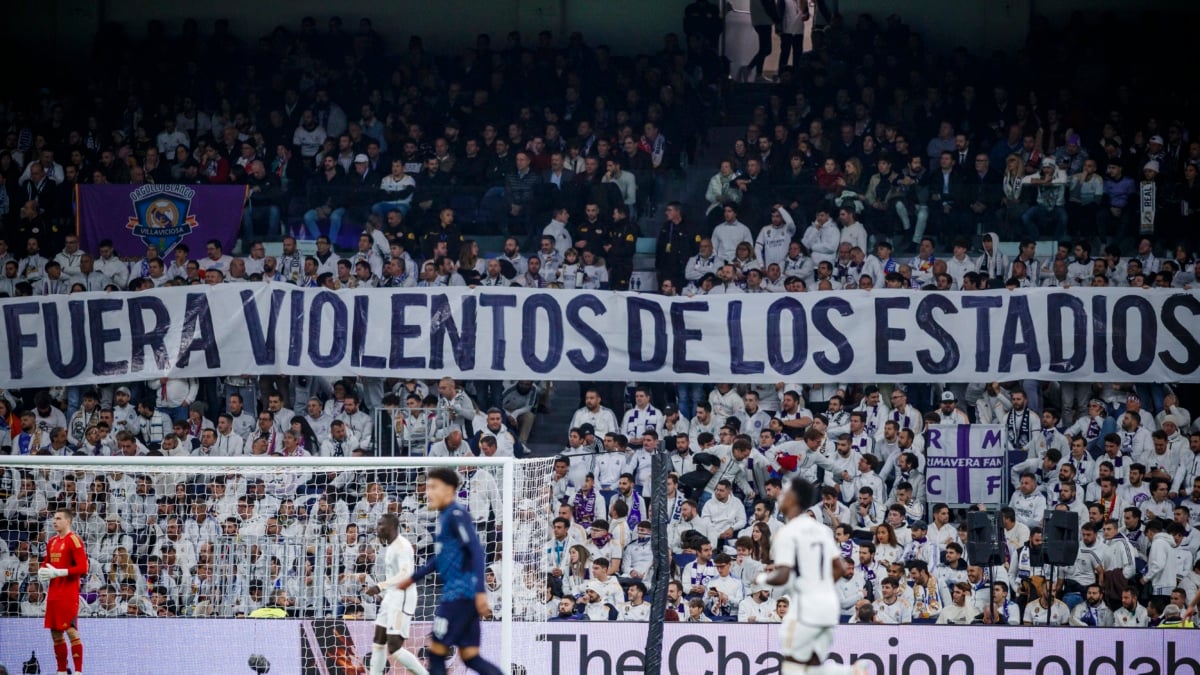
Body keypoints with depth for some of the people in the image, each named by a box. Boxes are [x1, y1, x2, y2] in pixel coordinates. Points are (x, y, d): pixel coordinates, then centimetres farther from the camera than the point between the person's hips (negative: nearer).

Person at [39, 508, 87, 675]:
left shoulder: (74, 540, -10)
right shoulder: (52, 542, 15)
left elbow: (82, 568, -17)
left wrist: (58, 572, -21)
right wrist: (42, 572, 4)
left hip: (68, 594, -8)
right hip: (54, 594, 8)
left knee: (71, 631, -10)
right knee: (55, 633, 9)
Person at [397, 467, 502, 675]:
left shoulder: (456, 514, -11)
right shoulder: (446, 517, 18)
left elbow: (476, 551, -19)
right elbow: (441, 557, 31)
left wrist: (480, 591, -26)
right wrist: (413, 578, 37)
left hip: (461, 593, -9)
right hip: (457, 593, 9)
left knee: (436, 651, -3)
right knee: (471, 658, 4)